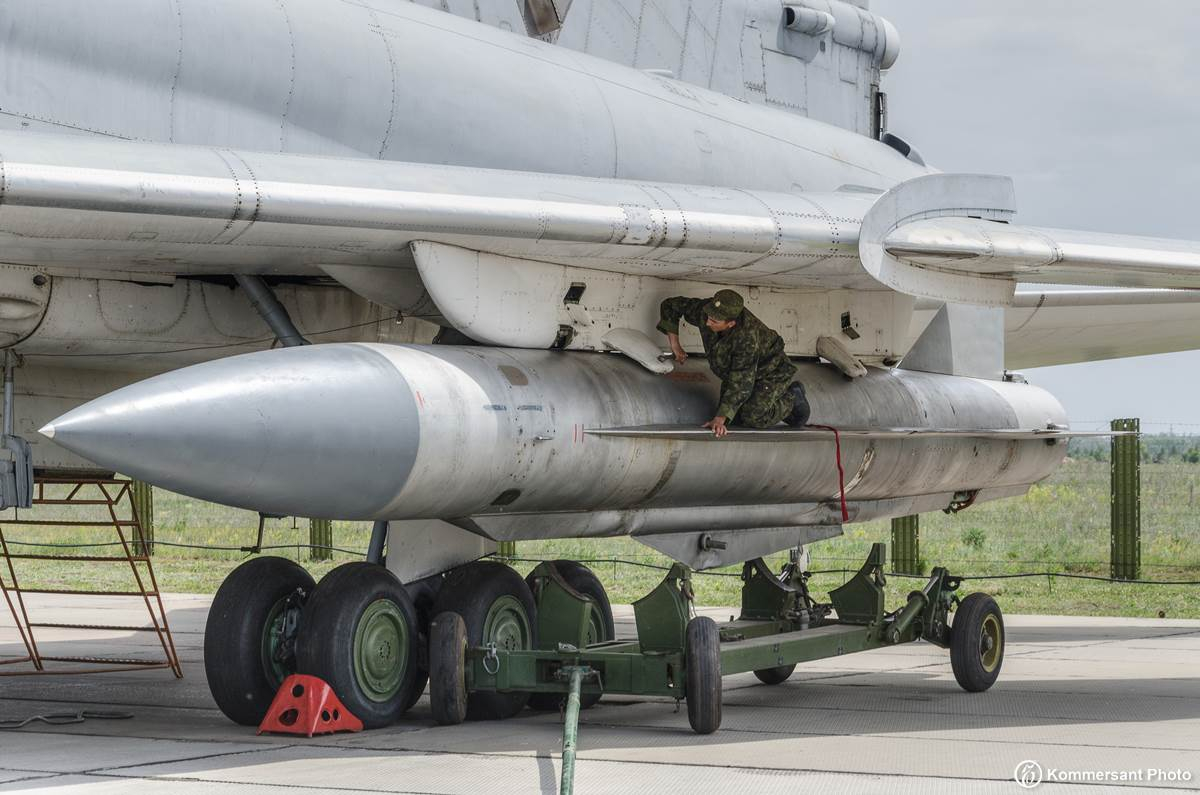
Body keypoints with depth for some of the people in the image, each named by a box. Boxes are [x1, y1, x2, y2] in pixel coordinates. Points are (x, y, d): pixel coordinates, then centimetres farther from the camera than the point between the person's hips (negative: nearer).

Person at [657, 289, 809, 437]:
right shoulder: (704, 312, -26)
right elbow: (670, 305, -10)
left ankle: (792, 397, 2)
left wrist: (720, 419, -44)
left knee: (754, 418, -25)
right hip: (734, 371, 7)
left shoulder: (747, 339, -42)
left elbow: (741, 384, -41)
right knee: (734, 419, -6)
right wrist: (675, 346, -13)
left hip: (769, 371, -7)